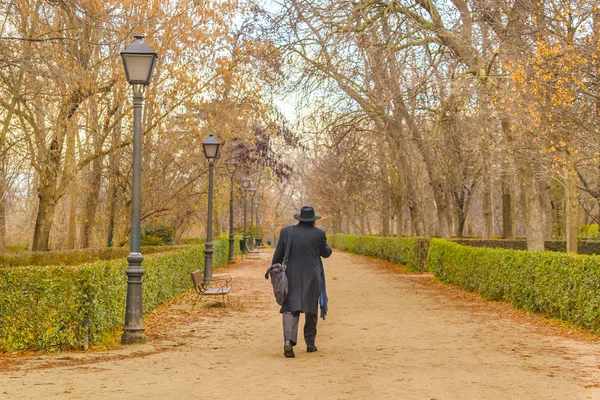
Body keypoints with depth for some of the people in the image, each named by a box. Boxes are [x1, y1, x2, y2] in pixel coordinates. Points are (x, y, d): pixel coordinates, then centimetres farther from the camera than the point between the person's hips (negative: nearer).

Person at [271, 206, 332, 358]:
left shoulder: (286, 231, -1)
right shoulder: (319, 234, -5)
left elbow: (278, 256, 1)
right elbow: (326, 253, 10)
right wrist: (326, 245, 31)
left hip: (291, 277, 1)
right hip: (312, 278, 0)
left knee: (290, 310, -2)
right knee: (311, 310, 15)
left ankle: (288, 341, -23)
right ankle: (310, 343, 22)